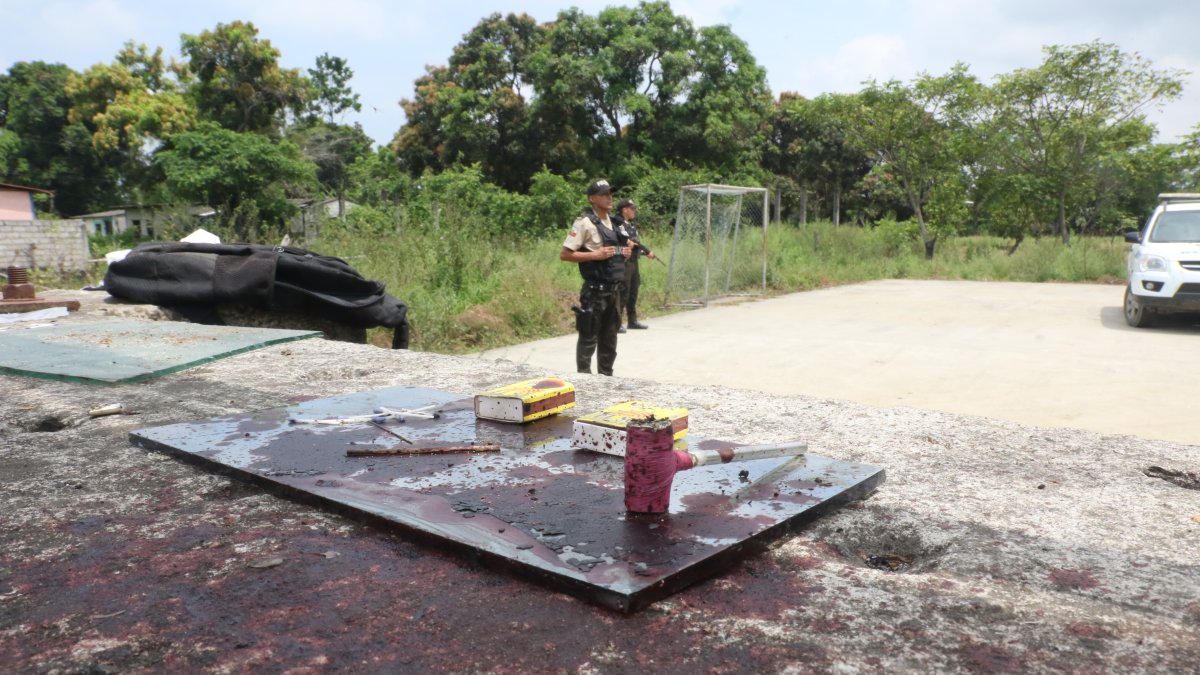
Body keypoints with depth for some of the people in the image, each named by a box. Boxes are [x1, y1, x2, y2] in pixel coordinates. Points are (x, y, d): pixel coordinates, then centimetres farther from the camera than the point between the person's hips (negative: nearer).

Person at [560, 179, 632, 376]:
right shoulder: (585, 223, -12)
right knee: (589, 338, -2)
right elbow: (564, 254, -16)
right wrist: (595, 255, -21)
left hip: (614, 289, 8)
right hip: (595, 290, -8)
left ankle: (606, 377, 26)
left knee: (609, 337, 15)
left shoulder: (613, 222, 13)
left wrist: (625, 252, 6)